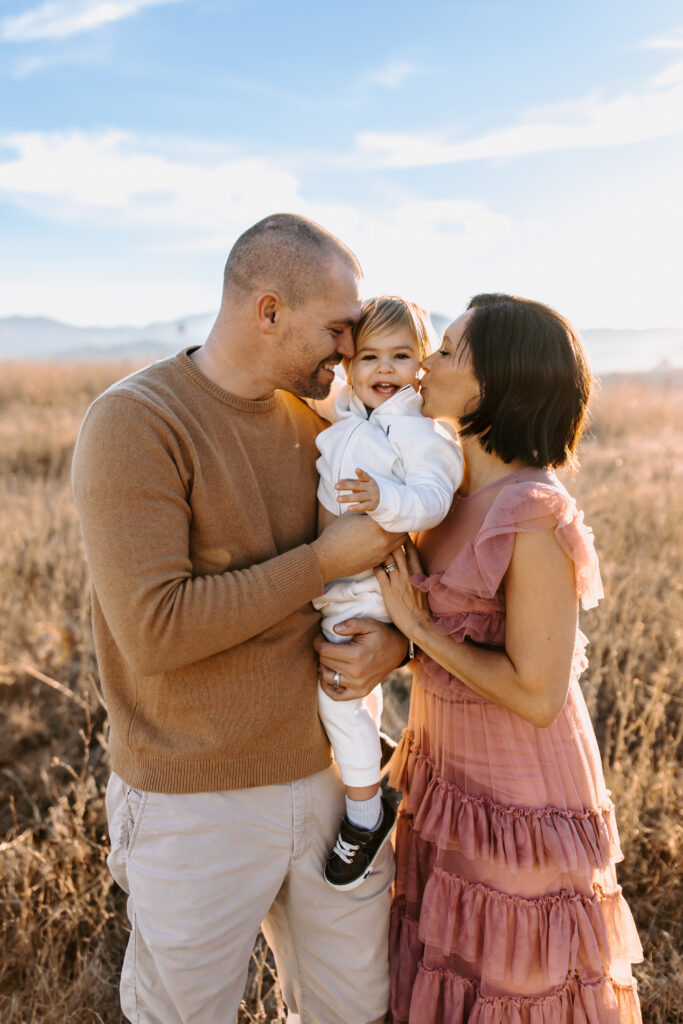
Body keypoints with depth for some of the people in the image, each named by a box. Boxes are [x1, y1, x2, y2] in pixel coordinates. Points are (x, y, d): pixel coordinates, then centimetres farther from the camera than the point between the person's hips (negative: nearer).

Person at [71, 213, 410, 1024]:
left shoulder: (317, 424, 3)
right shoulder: (133, 424, -17)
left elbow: (383, 554, 13)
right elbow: (155, 629, -25)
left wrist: (392, 637, -10)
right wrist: (324, 559, -21)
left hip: (328, 773, 6)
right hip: (197, 803, -5)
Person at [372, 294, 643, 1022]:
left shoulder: (534, 517, -27)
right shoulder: (455, 487, -2)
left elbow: (538, 696, -25)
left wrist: (420, 629, -19)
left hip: (517, 793, -7)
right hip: (447, 770, 8)